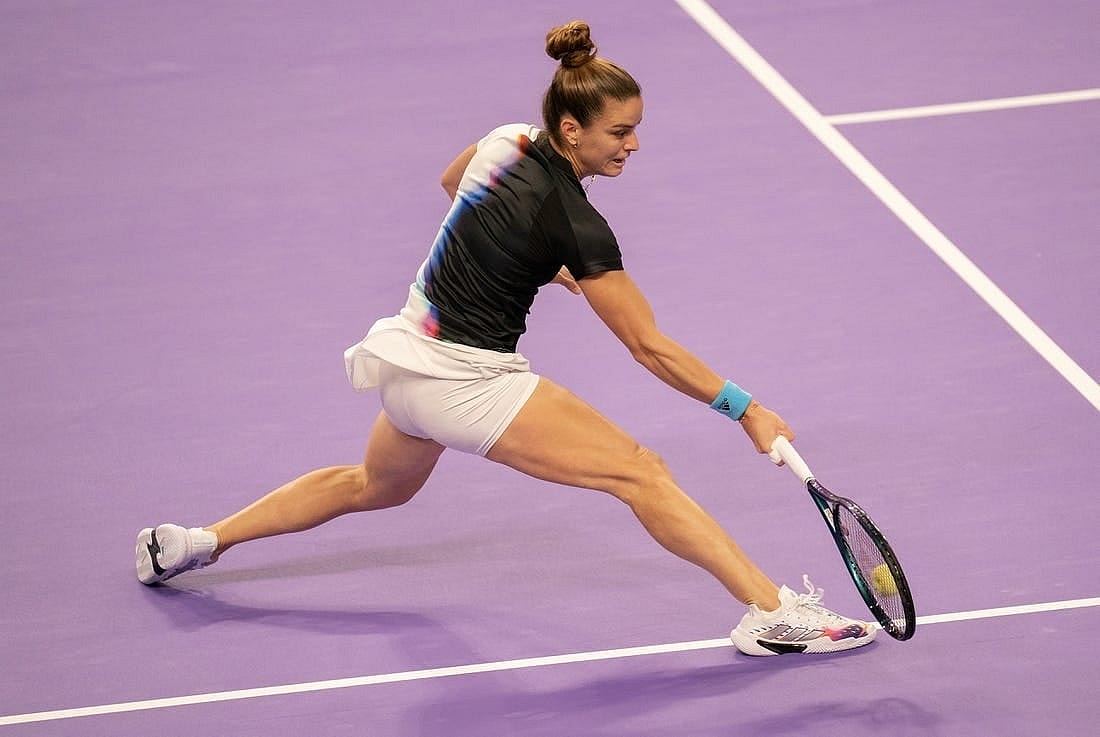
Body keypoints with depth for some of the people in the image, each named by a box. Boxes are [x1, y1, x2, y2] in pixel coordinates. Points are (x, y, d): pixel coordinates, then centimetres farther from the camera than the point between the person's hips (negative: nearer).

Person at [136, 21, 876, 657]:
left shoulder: (508, 141, -2)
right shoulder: (575, 225, -23)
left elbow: (452, 181, 23)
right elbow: (651, 348, -18)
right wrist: (748, 410, -14)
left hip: (408, 353, 9)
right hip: (464, 381, -9)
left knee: (376, 486, 35)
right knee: (641, 472, -12)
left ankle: (194, 543, 42)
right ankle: (774, 613, -19)